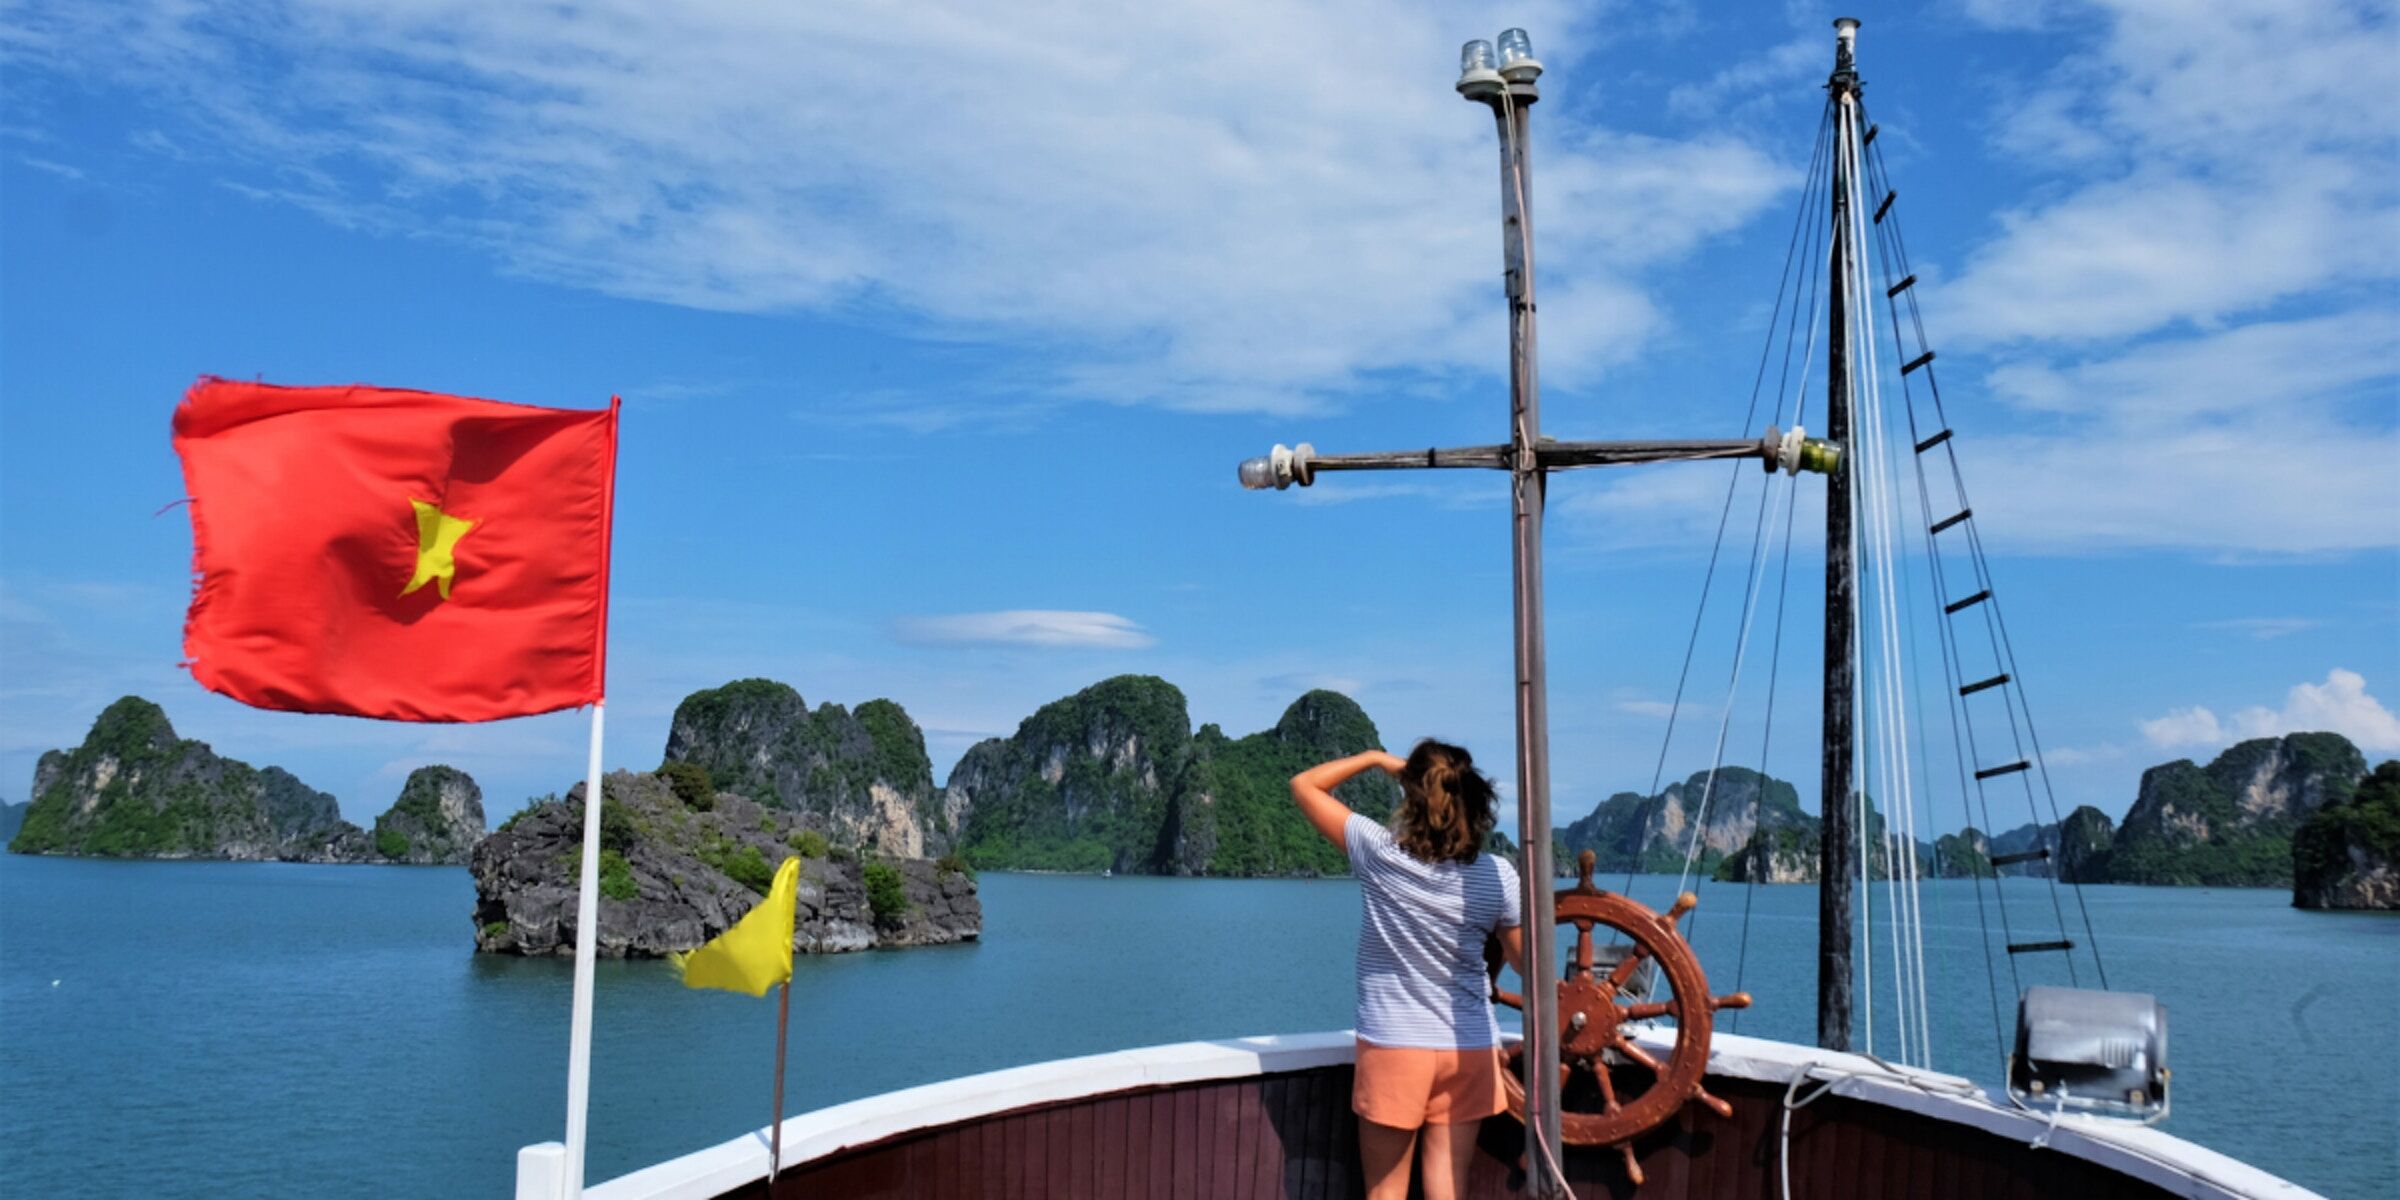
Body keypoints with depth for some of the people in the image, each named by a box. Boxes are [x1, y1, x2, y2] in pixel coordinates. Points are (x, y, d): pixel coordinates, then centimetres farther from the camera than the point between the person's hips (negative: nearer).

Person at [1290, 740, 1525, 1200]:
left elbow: (1305, 785, 0)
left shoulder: (1380, 854, -11)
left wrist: (1376, 759, 8)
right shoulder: (1497, 875, -7)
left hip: (1392, 1045, -2)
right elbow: (1524, 960, 6)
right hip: (1469, 1048, 2)